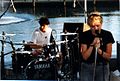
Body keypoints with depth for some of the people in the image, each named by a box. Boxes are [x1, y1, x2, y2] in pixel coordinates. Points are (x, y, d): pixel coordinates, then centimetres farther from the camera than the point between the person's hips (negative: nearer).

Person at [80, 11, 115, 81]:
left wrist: (99, 50, -23)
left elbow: (108, 56, -5)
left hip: (102, 67, 1)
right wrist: (92, 45, -24)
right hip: (87, 67, -1)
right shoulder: (85, 35, -7)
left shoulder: (107, 35, -6)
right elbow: (85, 57, -10)